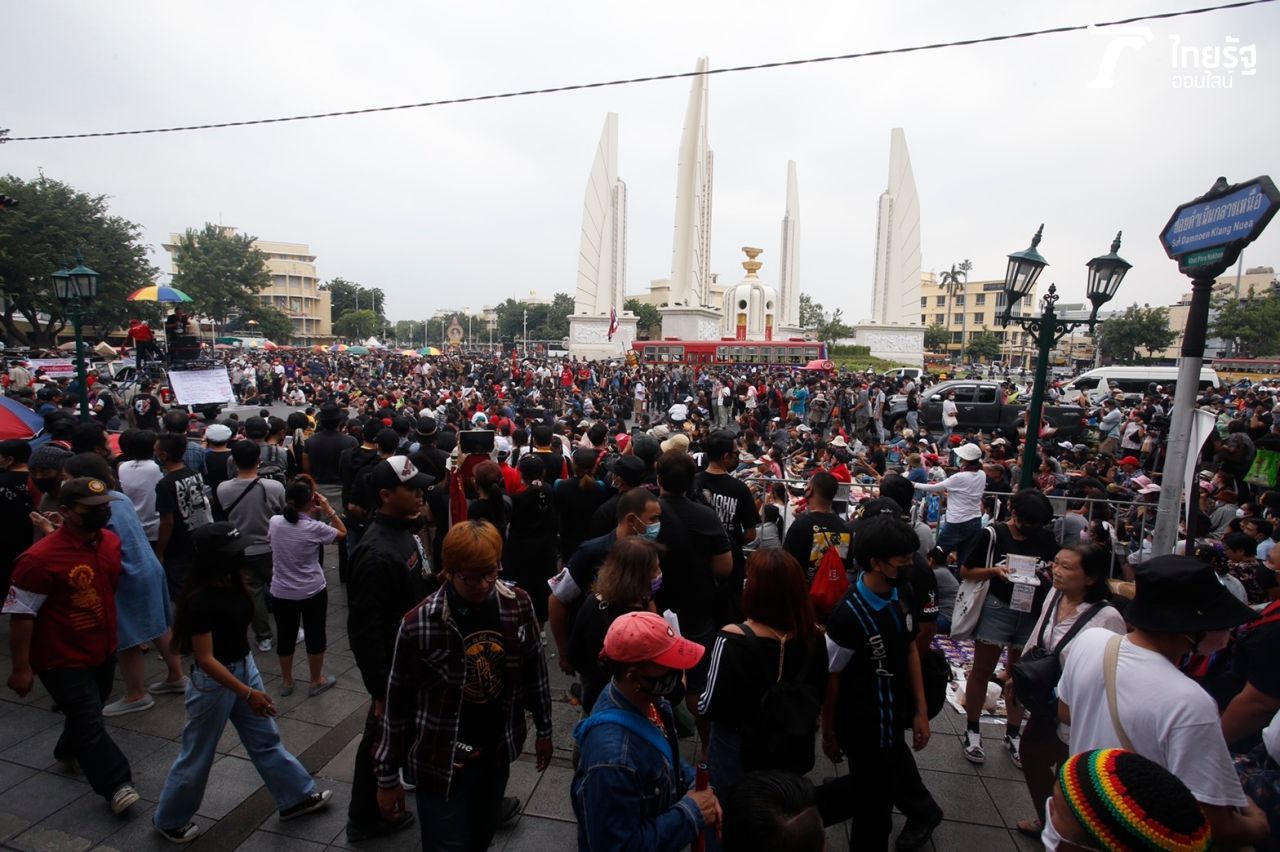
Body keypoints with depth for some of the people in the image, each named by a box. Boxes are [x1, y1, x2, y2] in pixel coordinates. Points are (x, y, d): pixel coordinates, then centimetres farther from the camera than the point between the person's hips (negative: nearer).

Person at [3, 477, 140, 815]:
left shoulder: (111, 542, -4)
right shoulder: (39, 558, -26)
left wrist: (120, 634, 20)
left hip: (103, 651, 7)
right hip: (63, 660, -7)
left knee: (87, 712, 26)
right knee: (90, 722, 0)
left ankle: (69, 751, 53)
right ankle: (117, 785, 11)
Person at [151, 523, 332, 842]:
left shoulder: (233, 583, -4)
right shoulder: (200, 600, -27)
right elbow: (205, 659, -25)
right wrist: (247, 693, -26)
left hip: (245, 667, 7)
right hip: (214, 681, -7)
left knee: (265, 738, 17)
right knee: (198, 753, 14)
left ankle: (296, 797, 29)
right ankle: (168, 819, 39)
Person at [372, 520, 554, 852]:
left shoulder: (518, 604, -12)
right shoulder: (418, 624, -22)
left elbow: (534, 670, 2)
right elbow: (398, 705, -10)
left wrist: (543, 729, 10)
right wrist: (388, 776, -2)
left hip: (496, 752, 4)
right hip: (440, 761, -3)